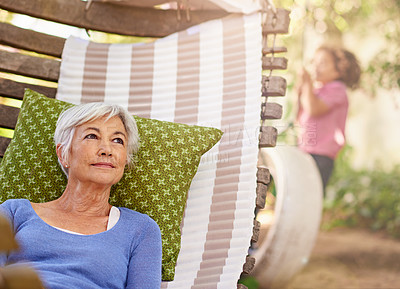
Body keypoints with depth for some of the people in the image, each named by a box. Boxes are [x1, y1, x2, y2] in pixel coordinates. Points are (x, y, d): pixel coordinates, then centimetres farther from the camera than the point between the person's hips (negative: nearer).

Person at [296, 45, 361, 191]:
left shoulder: (336, 89, -7)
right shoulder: (316, 89, 18)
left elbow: (313, 109, -21)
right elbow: (300, 119, 21)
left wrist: (307, 84, -10)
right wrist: (300, 94, 11)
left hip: (321, 155, -8)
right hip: (304, 151, 8)